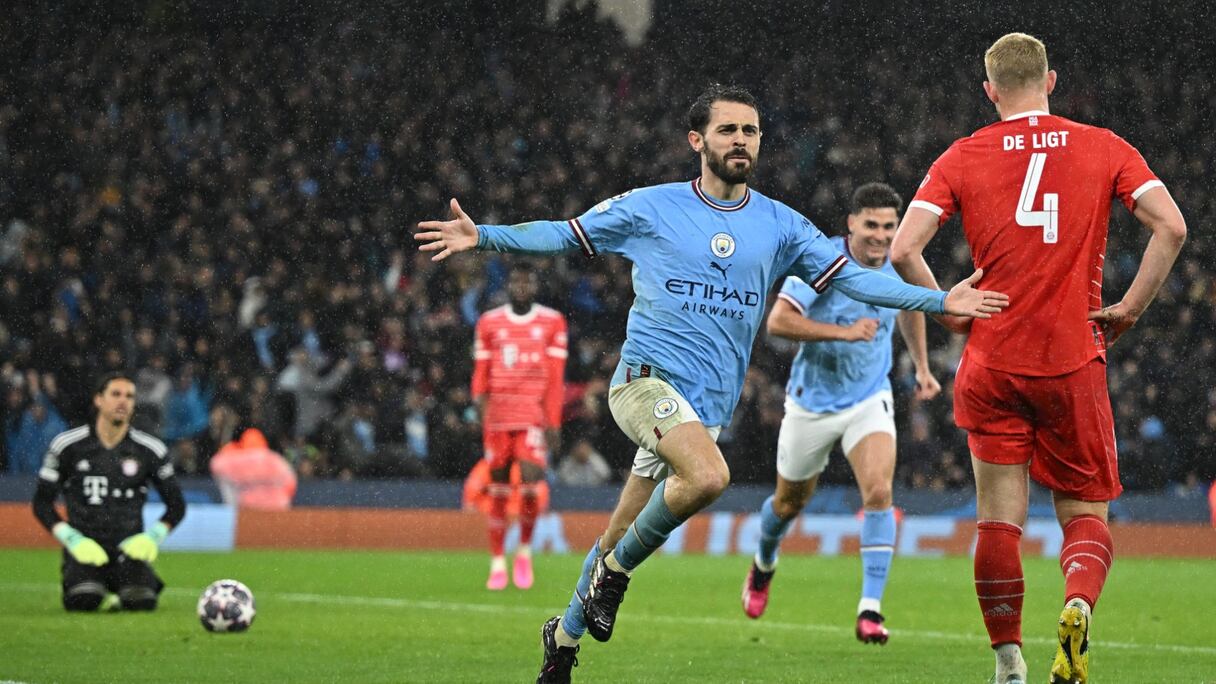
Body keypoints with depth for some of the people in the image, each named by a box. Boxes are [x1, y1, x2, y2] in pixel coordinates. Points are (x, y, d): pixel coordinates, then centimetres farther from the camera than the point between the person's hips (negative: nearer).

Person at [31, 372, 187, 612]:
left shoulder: (151, 450, 5)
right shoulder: (67, 446, 2)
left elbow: (176, 505, 13)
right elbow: (42, 503, 6)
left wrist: (153, 536, -5)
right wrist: (71, 538, -9)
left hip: (130, 547, 1)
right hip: (84, 546, -1)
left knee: (141, 602, -29)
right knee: (83, 601, -31)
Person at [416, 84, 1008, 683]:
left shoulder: (780, 226, 9)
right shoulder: (651, 208, 2)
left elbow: (850, 277, 7)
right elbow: (565, 235, 8)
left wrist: (939, 300, -3)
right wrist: (483, 237, -4)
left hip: (708, 404, 4)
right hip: (647, 378, -4)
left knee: (619, 541, 7)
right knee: (709, 476, -32)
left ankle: (564, 634, 30)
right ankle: (616, 571, -9)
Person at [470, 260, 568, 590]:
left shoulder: (552, 323, 6)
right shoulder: (489, 323, 10)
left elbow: (555, 378, 5)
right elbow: (481, 371, 10)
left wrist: (553, 422, 0)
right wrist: (479, 397, -11)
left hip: (534, 415, -2)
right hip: (498, 415, 2)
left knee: (530, 484, -14)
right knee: (498, 487, 2)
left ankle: (525, 551, 8)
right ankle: (497, 563, 8)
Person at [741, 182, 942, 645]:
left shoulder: (900, 265, -6)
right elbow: (778, 320, -27)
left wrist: (922, 367, 19)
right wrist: (844, 332, -32)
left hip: (870, 401, 2)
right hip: (813, 402, -2)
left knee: (878, 492, -22)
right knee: (789, 503, 17)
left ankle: (870, 609, -21)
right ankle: (764, 565, 51)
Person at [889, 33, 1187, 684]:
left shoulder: (962, 158, 3)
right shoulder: (1103, 148, 4)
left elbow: (903, 251, -7)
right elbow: (1171, 227, -8)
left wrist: (949, 311, 6)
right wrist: (1129, 308, 0)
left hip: (993, 363, 0)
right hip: (1074, 362, 0)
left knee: (999, 521, 7)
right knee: (1085, 513, 8)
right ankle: (1078, 605, -21)